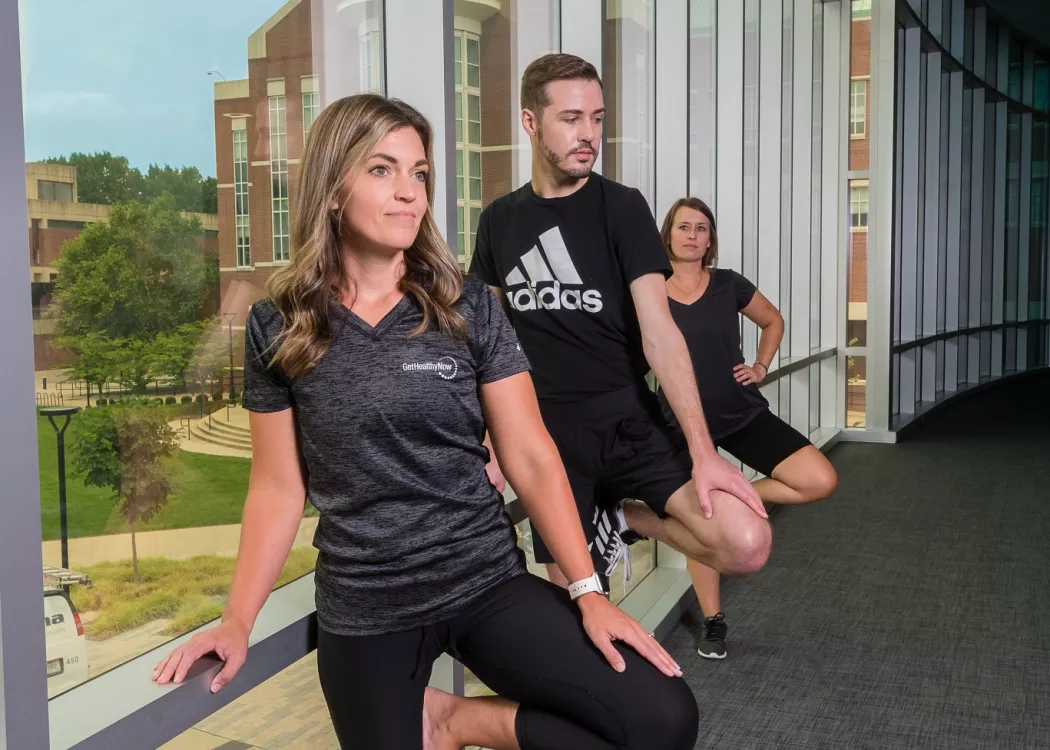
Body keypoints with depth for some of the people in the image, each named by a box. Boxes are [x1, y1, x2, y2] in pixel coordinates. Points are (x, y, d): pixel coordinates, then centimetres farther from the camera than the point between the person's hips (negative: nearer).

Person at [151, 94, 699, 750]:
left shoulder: (468, 307, -3)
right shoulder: (278, 326, -2)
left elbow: (532, 459, -3)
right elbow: (277, 487, 3)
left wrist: (587, 591, -10)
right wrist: (237, 622, -1)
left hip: (488, 581, 1)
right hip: (362, 609, 0)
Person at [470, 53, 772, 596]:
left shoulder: (621, 208, -6)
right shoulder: (499, 220, 4)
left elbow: (659, 333, -15)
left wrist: (702, 452, -23)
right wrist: (491, 442, 6)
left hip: (629, 422, -2)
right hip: (547, 433, 2)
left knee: (746, 545, -18)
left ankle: (620, 520, 6)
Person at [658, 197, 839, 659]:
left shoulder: (728, 284, -1)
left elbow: (773, 321, 17)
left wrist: (761, 368, 5)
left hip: (743, 414, 2)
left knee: (821, 481, -12)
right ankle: (713, 624, 26)